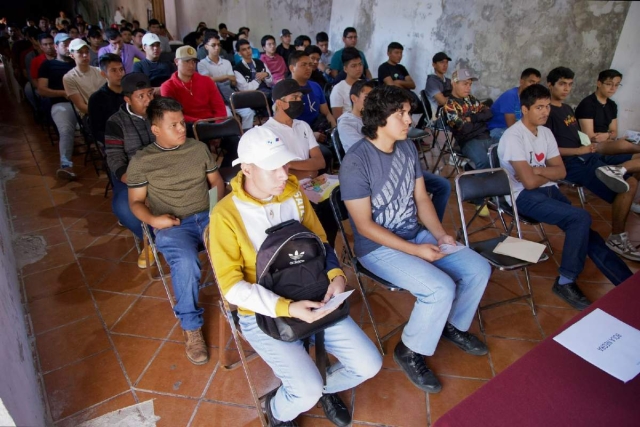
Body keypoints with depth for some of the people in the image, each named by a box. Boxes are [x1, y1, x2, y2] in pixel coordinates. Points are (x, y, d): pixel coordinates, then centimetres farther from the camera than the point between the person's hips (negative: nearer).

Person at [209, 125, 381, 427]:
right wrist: (286, 308, -28)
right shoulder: (225, 215, -16)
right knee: (307, 393, -18)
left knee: (369, 365, -3)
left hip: (312, 300, 5)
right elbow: (232, 286, -17)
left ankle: (326, 386, 30)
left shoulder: (294, 194, -1)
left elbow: (320, 241, 9)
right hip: (263, 313, -4)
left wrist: (336, 275, -11)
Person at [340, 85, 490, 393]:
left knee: (479, 269, 1)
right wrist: (416, 250, -21)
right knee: (441, 288, -25)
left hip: (417, 234, 8)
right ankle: (409, 352, 3)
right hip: (379, 248, -8)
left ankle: (454, 325, 28)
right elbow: (365, 226, -20)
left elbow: (421, 198, 9)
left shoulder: (407, 147, 3)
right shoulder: (356, 162, -22)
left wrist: (440, 234, -6)